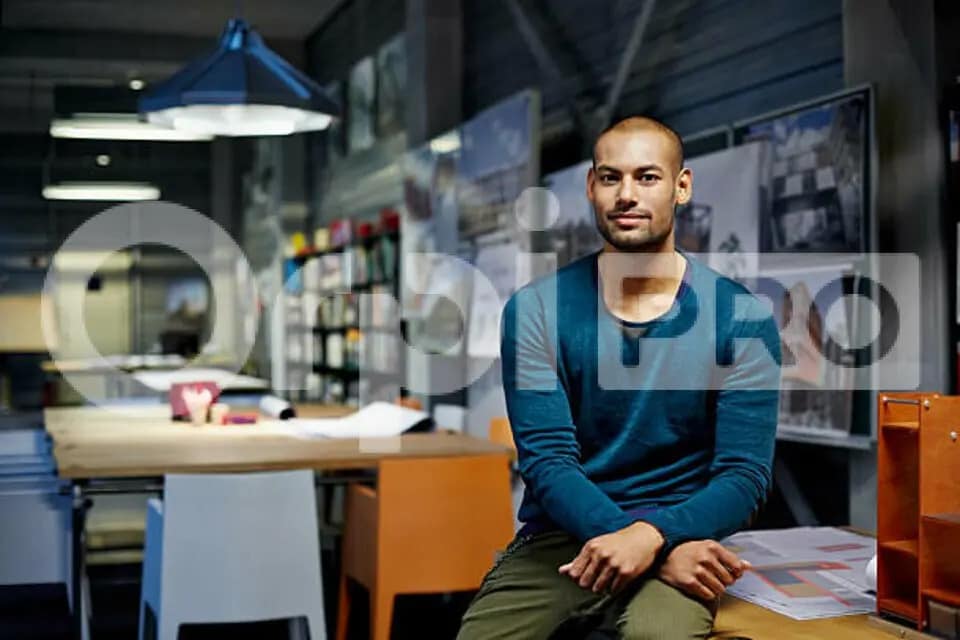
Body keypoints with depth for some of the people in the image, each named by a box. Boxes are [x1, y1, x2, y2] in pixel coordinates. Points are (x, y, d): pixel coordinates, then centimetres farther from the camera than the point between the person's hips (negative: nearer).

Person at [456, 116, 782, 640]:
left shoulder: (742, 317, -2)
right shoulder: (535, 310, -1)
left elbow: (744, 475, -5)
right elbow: (546, 460, -7)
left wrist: (651, 536, -24)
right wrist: (665, 551, -21)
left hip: (679, 539, -2)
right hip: (556, 541, 2)